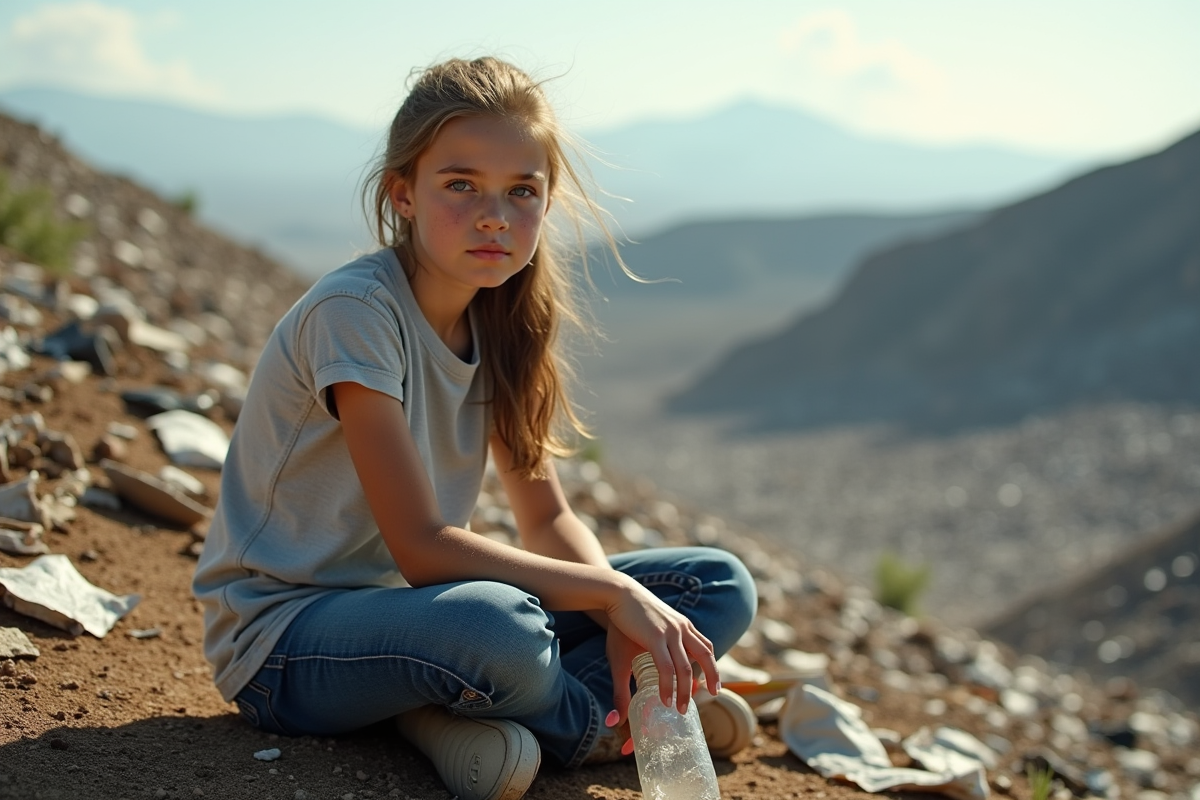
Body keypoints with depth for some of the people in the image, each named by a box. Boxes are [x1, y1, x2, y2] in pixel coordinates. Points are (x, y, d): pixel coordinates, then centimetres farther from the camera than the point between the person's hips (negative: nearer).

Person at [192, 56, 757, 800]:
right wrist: (613, 590, -24)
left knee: (720, 585, 1)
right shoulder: (355, 312, -21)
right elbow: (422, 547, -25)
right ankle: (602, 719, -6)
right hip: (284, 641, -7)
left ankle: (454, 716, -12)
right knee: (494, 623, -41)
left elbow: (549, 520, 4)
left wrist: (619, 617, -15)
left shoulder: (500, 319, 1)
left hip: (410, 602, 8)